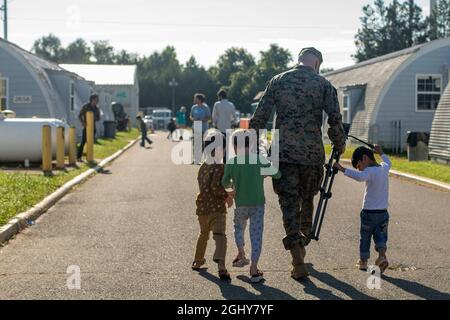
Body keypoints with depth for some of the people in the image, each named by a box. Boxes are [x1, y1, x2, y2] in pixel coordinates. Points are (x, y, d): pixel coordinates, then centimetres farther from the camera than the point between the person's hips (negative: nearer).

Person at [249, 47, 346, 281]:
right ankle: (303, 243, 35)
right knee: (307, 200, 20)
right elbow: (335, 119, -4)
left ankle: (298, 260, -8)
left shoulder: (278, 81, 6)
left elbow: (260, 117, 3)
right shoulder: (323, 84, 3)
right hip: (312, 154, 0)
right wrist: (340, 145, 12)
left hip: (284, 153, 0)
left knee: (289, 203, 2)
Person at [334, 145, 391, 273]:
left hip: (369, 213, -5)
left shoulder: (369, 171, -18)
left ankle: (363, 261, 21)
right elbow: (388, 162, 30)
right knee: (380, 237, 8)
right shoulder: (384, 168, 5)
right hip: (383, 212, 5)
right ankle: (382, 255, -15)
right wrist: (381, 153, 46)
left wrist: (343, 169, -38)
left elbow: (360, 177, -41)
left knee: (365, 238, 11)